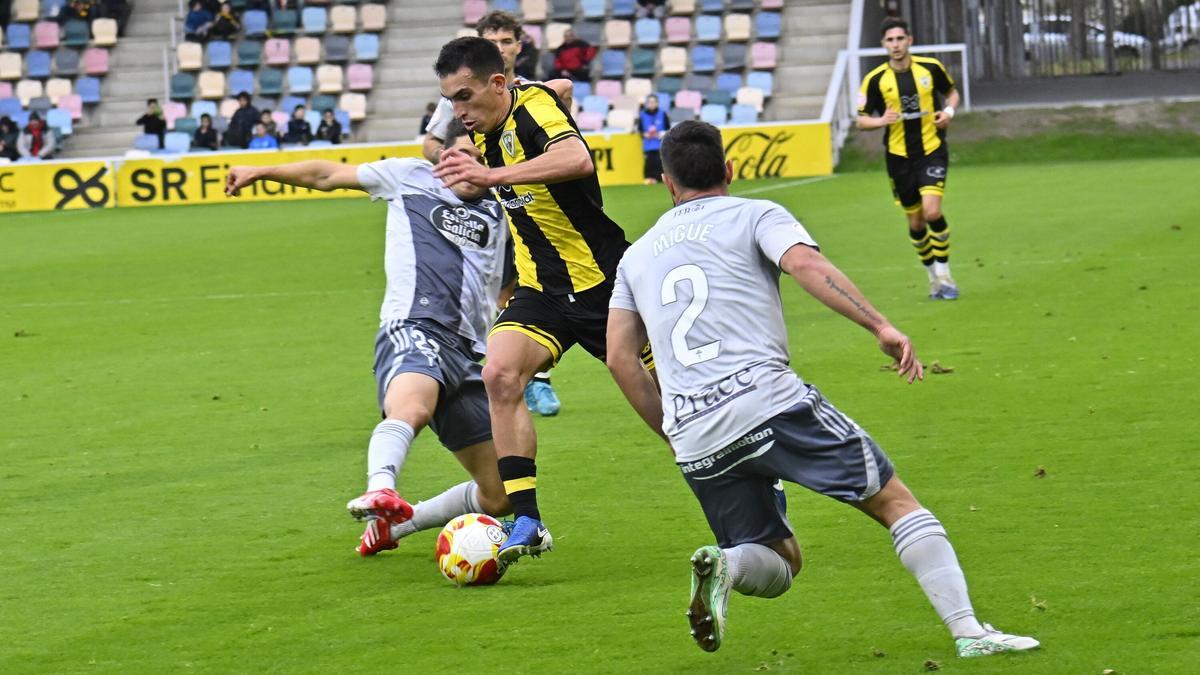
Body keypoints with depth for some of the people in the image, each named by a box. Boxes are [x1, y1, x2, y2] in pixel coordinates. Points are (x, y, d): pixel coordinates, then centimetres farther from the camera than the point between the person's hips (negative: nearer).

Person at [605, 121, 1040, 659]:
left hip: (694, 441, 4)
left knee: (779, 563, 16)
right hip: (768, 401, -4)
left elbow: (620, 358, 16)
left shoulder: (637, 255, 23)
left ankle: (722, 564, -18)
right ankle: (967, 629, -10)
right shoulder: (755, 216, 10)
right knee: (894, 500, 4)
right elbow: (804, 263, -10)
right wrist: (881, 327, -16)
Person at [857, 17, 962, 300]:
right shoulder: (876, 80, -5)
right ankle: (934, 276, 28)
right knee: (916, 222, 7)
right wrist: (881, 120, -20)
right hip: (899, 157, 1)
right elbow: (861, 119, 1)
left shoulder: (930, 67, -3)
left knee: (932, 212, -18)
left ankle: (944, 275, -3)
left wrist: (948, 111, -7)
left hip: (932, 151, -1)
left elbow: (951, 93, 14)